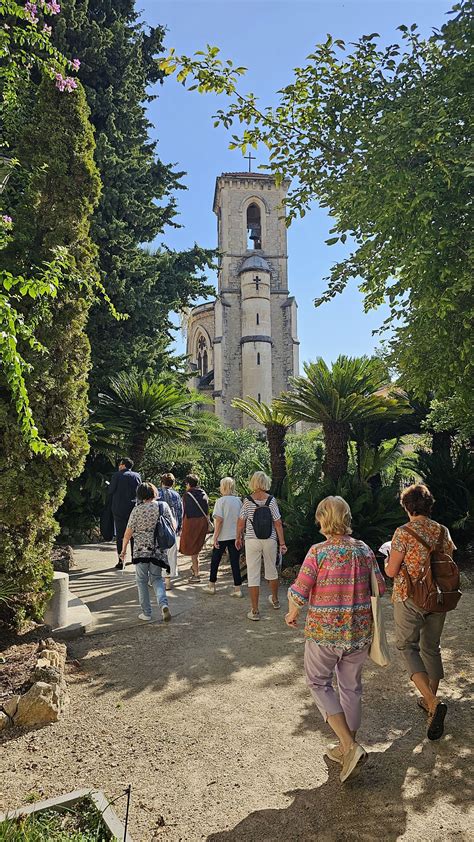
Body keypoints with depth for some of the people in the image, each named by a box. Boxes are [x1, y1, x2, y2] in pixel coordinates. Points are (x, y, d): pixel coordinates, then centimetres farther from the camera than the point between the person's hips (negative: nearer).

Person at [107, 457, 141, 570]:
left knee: (120, 535, 2)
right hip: (134, 509, 3)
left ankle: (121, 561, 1)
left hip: (119, 509, -3)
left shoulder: (117, 476, -7)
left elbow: (110, 493, -5)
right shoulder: (137, 476, 2)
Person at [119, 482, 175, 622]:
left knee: (142, 581, 12)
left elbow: (128, 532, -5)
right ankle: (163, 604, -8)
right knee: (156, 578, 16)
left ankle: (146, 613, 15)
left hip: (141, 550, -2)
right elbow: (173, 526, 4)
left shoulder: (137, 509, -7)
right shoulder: (163, 506, -1)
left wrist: (123, 549, 8)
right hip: (158, 550, 2)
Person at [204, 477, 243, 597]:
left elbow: (219, 520, -17)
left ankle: (211, 585, 26)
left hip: (223, 536, -4)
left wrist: (215, 537, -12)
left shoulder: (221, 501, -12)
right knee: (235, 562, 8)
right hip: (236, 536, 4)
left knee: (215, 561, 14)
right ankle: (238, 588, 8)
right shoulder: (238, 501, 3)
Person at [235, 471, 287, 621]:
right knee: (271, 570, 22)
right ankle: (275, 600, 42)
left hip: (252, 541, -2)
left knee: (253, 575, 5)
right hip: (270, 541, 2)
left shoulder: (248, 500, -8)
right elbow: (278, 523, -6)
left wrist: (238, 538, 12)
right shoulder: (271, 500, -7)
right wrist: (282, 543, 0)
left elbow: (240, 522, -3)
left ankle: (255, 611, 7)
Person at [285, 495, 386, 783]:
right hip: (360, 631, 5)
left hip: (324, 632, -4)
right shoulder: (365, 550, -3)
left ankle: (349, 746, 8)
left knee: (319, 683, 17)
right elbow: (380, 588, 7)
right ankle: (347, 747, 36)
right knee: (352, 687, 20)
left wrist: (293, 614, 4)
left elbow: (299, 593, -16)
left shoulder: (318, 552, -17)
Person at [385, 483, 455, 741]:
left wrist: (388, 563, 6)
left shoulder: (404, 532, -17)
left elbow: (392, 571, -16)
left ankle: (433, 703, -7)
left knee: (408, 646, 9)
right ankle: (431, 700, 33)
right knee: (431, 648, 20)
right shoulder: (442, 531, -1)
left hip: (409, 598, -5)